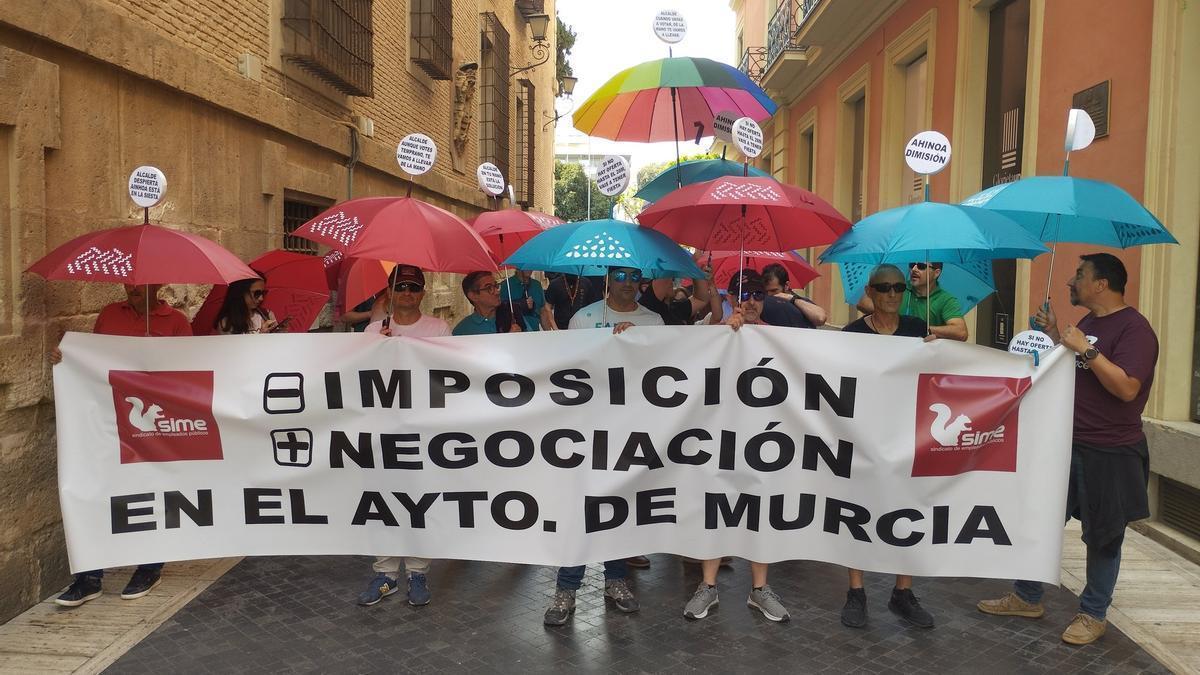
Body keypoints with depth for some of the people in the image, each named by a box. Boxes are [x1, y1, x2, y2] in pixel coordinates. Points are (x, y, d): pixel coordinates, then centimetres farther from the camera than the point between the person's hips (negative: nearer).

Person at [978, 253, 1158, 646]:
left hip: (1109, 454, -8)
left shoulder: (1134, 328, -15)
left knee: (1103, 536, 7)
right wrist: (1054, 336, 5)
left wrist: (1085, 349, -25)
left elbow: (1127, 388, -25)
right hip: (1066, 444, 8)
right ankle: (1027, 598, 26)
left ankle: (1093, 614, 22)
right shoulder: (1085, 323, 12)